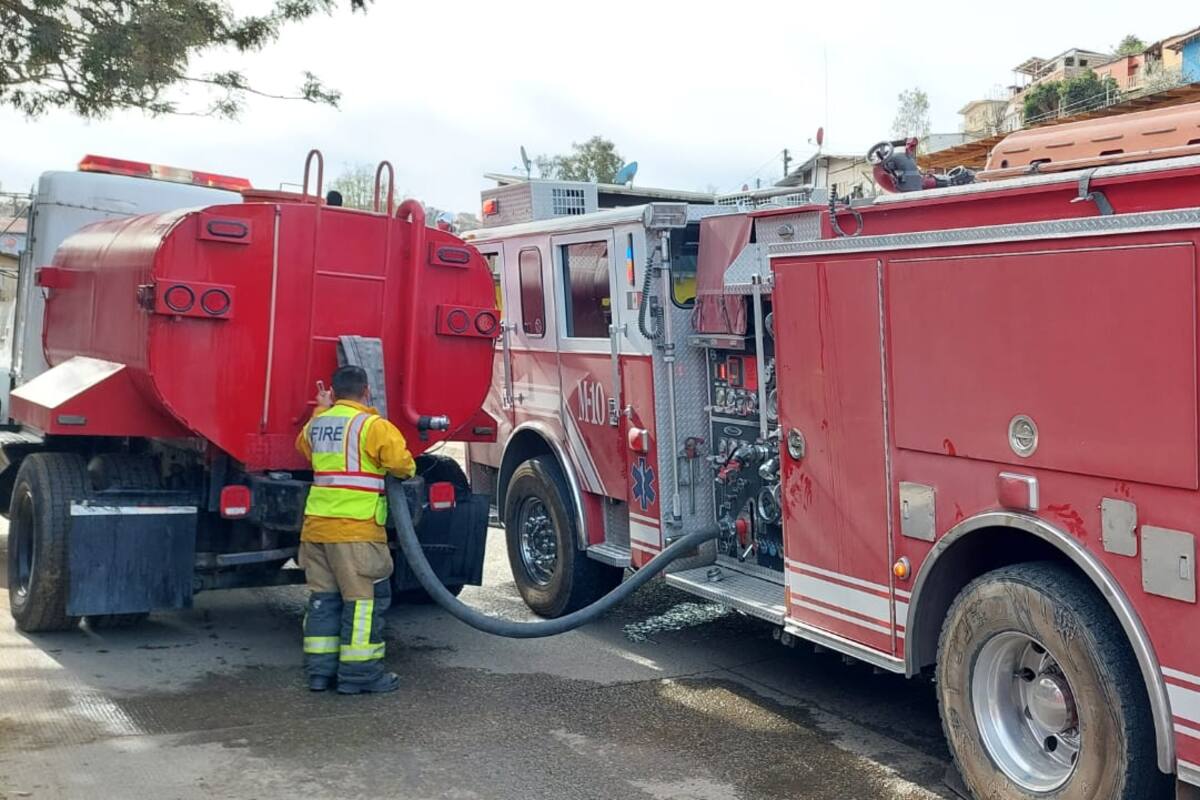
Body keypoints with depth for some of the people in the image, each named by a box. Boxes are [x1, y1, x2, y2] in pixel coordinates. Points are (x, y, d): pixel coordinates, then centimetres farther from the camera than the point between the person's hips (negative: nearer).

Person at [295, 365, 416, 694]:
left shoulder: (317, 424, 13)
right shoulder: (372, 425, -9)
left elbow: (304, 444, 36)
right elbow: (402, 464, -19)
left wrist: (321, 409, 45)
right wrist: (407, 470, 4)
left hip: (317, 525, 7)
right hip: (355, 528, -7)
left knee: (323, 596, 14)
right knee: (365, 597, 0)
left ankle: (319, 670, 17)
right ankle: (359, 672, 1)